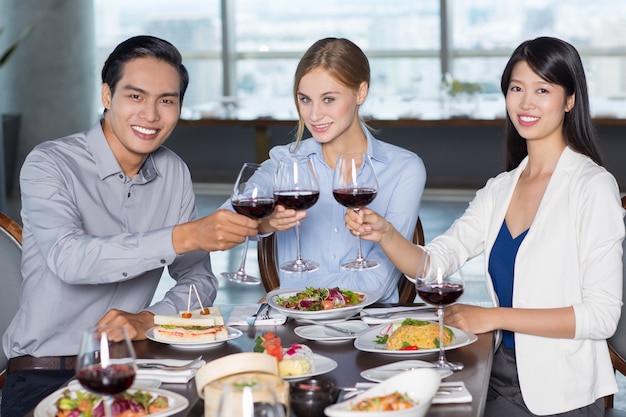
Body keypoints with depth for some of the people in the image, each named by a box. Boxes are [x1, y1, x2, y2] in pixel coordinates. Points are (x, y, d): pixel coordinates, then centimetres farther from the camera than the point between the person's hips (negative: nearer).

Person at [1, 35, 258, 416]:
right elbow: (69, 259, -28)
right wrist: (184, 237, -35)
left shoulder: (175, 173, 7)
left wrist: (148, 319, -12)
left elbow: (199, 279, 9)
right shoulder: (50, 164, -10)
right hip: (44, 377, -5)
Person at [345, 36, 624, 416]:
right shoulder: (500, 189, 9)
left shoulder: (593, 187, -12)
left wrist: (494, 317, -17)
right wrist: (385, 234, -18)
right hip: (505, 380, 6)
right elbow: (433, 264, 2)